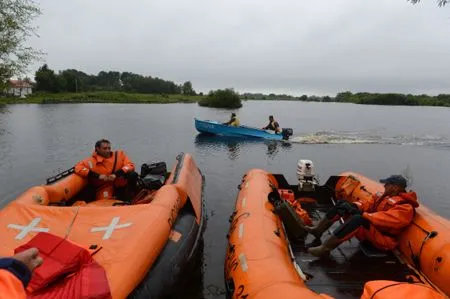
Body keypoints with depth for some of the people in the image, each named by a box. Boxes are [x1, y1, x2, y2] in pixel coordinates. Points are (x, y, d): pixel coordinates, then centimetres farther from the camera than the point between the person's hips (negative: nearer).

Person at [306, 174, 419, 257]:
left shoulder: (405, 207, -16)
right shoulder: (387, 196, 13)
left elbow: (386, 220, -32)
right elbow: (368, 204, 10)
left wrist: (363, 214, -32)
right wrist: (354, 206, -9)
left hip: (382, 240, -9)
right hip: (368, 229, 9)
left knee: (358, 219, -40)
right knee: (342, 203, 1)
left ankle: (325, 248, -40)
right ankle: (318, 230, -2)